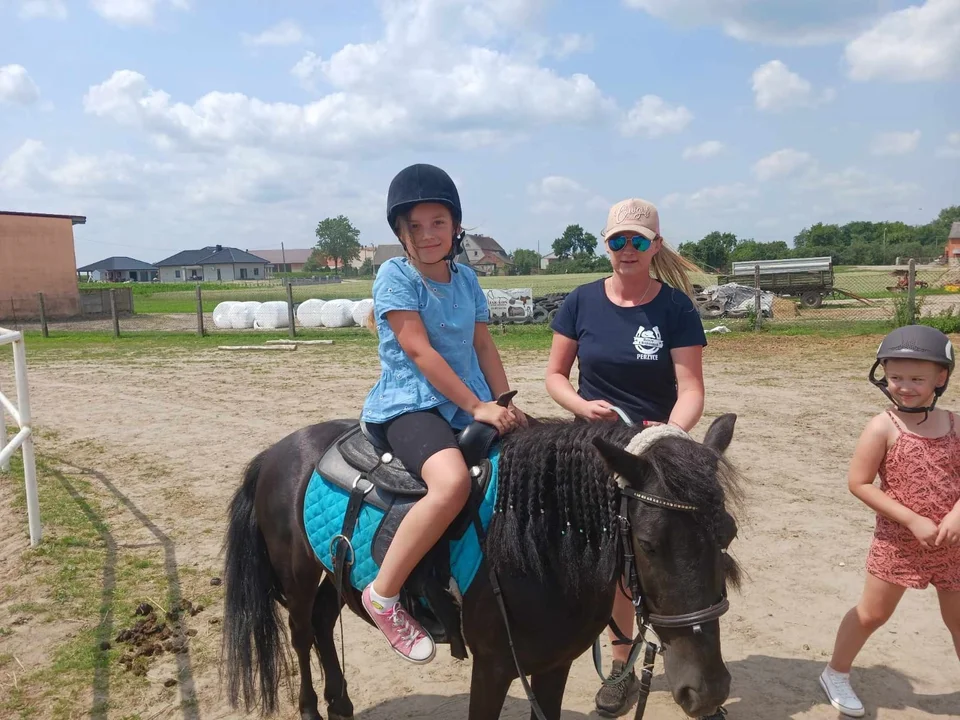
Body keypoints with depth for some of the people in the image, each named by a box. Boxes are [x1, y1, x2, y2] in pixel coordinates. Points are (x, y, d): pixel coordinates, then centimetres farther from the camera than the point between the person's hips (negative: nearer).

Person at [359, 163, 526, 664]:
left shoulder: (465, 278, 13)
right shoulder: (395, 275, -6)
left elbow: (483, 346, 14)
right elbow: (419, 350, -14)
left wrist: (507, 405, 1)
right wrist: (478, 406, -17)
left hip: (471, 409, 7)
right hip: (410, 405, -7)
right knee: (453, 482, -35)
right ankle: (383, 594, -17)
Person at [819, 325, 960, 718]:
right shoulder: (883, 427, -16)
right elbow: (859, 483, -16)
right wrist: (914, 521, -19)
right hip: (898, 540, -4)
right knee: (872, 612, 9)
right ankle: (836, 674, 29)